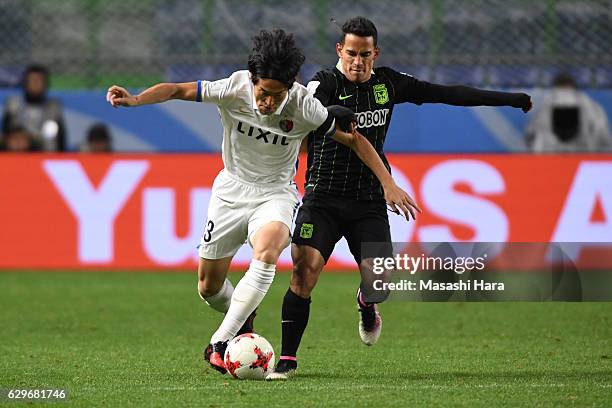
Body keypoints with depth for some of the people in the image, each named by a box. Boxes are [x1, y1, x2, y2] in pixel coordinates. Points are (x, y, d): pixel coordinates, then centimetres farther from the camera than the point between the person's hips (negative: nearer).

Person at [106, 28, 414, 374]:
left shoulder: (304, 106, -22)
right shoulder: (234, 88, -21)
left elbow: (353, 139, -9)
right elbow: (178, 90, -13)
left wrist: (388, 183, -10)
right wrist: (134, 100, -29)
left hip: (276, 193, -2)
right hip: (232, 188, 2)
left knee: (267, 251, -35)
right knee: (209, 287, 6)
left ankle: (221, 342, -30)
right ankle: (243, 318, 42)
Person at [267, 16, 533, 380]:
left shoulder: (388, 83, 6)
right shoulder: (326, 84, -7)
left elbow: (447, 94, 14)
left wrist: (510, 99, 18)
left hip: (369, 202, 3)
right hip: (323, 197, -3)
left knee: (379, 284, -10)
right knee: (305, 269, -20)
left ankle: (366, 305, 30)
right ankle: (288, 359, -10)